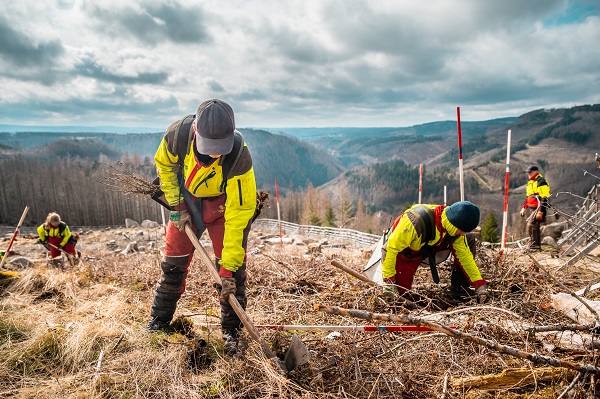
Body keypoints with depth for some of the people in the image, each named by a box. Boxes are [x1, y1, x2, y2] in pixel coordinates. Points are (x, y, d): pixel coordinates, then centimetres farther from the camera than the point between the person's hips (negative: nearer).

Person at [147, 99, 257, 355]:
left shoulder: (239, 157, -38)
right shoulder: (178, 134, -29)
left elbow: (238, 214, -34)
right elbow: (164, 164, -4)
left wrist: (228, 268, -33)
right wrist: (177, 206, -10)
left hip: (224, 204, -2)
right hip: (187, 199, 3)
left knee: (233, 269, -9)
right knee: (173, 262, 6)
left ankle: (231, 332, 10)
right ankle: (158, 322, 27)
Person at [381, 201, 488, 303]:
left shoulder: (455, 228, -20)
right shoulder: (417, 221, -41)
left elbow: (465, 255, -7)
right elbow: (391, 248, -34)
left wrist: (479, 284, -13)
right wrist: (389, 280, -32)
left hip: (429, 246, 5)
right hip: (404, 252, -5)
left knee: (469, 239, -9)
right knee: (400, 291, -12)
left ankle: (460, 288, -2)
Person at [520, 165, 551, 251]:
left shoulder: (541, 182, -12)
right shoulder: (530, 182, 19)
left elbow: (544, 199, -17)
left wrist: (541, 211, -23)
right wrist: (524, 207, 22)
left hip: (537, 208, -10)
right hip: (530, 208, 10)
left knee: (531, 226, -15)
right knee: (535, 227, 12)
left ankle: (533, 246, -13)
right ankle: (537, 246, 19)